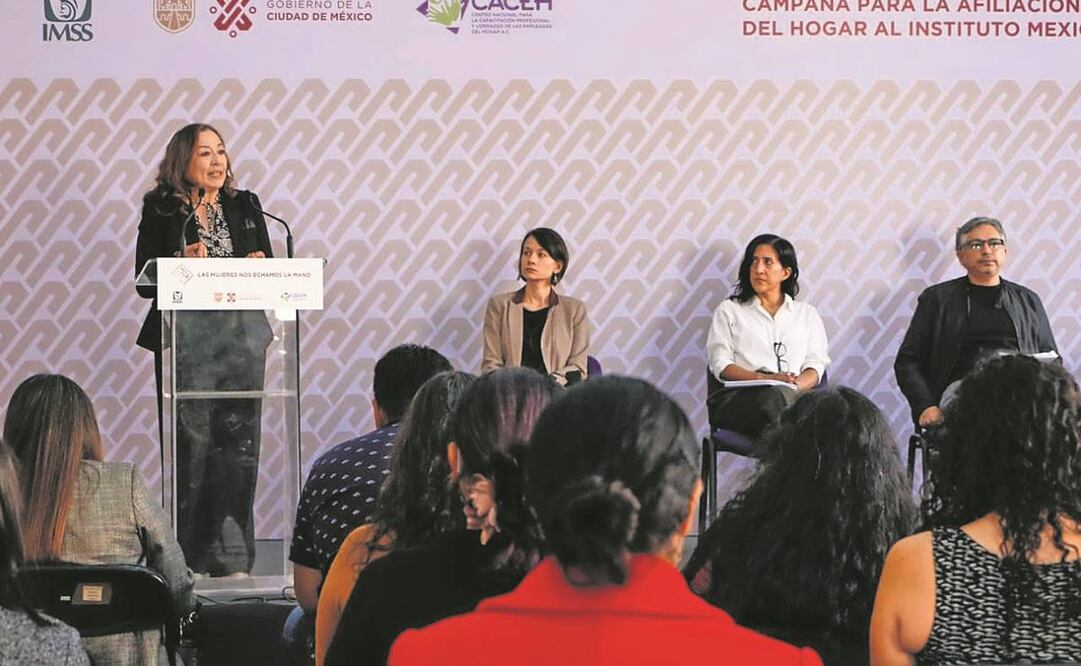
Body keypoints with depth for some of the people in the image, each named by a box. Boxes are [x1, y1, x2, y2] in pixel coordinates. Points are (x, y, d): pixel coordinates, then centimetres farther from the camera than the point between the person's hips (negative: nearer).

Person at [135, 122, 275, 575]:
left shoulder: (245, 206, 13)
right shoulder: (161, 211, 2)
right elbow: (145, 283, -1)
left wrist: (258, 268, -6)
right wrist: (184, 264, -16)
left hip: (241, 340, 3)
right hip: (186, 344, -3)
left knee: (238, 446, 0)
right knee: (190, 448, -4)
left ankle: (233, 558, 6)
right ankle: (189, 558, 2)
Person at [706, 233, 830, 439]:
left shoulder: (807, 314, 28)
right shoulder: (729, 311, 23)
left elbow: (815, 365, 15)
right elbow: (721, 365, 8)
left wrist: (796, 385, -11)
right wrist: (765, 379, -11)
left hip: (794, 394, 2)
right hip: (738, 397, -1)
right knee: (774, 397, -41)